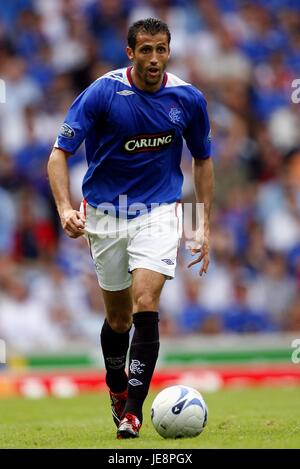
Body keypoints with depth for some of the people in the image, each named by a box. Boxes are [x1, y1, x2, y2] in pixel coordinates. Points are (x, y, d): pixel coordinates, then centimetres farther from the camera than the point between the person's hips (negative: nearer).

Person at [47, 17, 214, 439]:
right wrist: (65, 208, -29)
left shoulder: (188, 99, -5)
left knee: (145, 305, -18)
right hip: (105, 213, 0)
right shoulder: (102, 93, -14)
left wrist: (204, 226, 5)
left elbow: (202, 160, 10)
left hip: (158, 211, 0)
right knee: (118, 317, 10)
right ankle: (116, 390, 38)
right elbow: (60, 153, -14)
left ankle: (133, 410, -17)